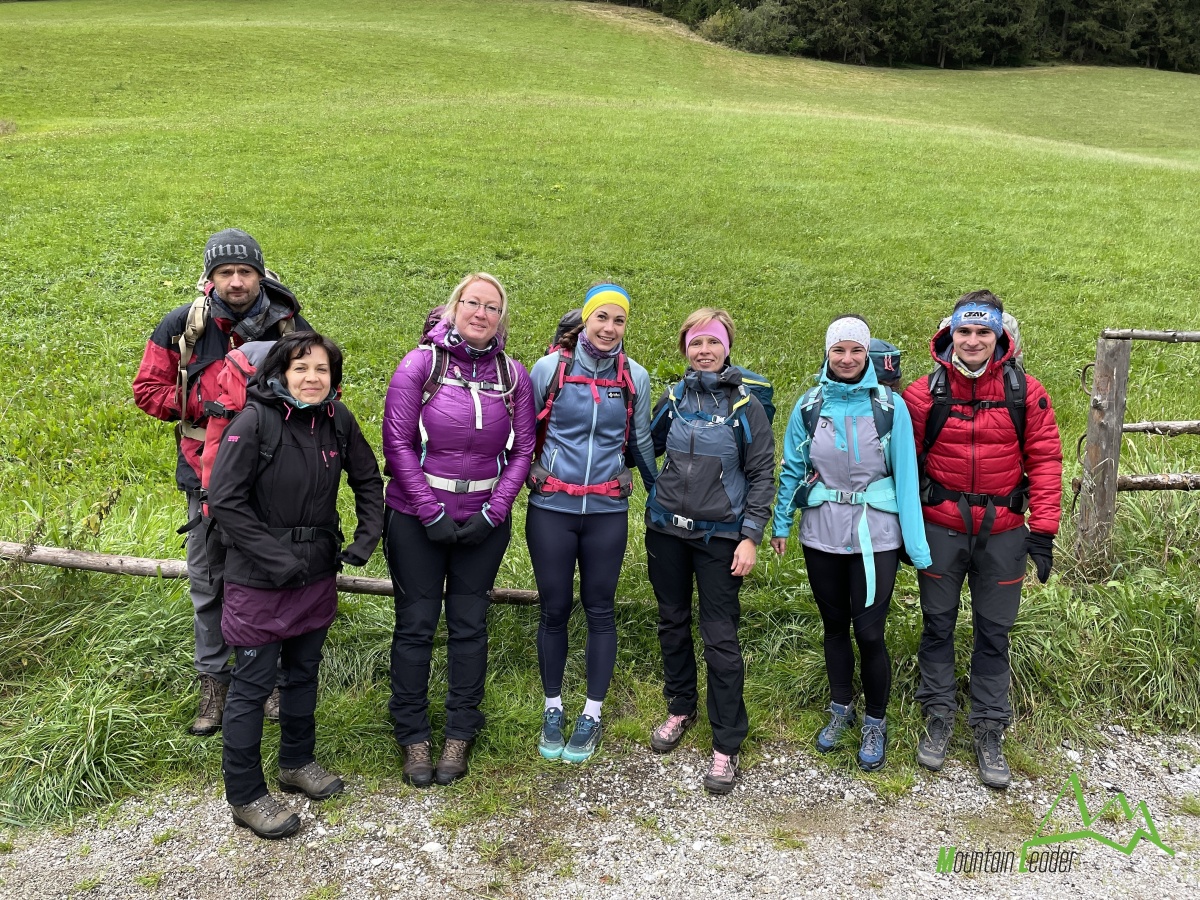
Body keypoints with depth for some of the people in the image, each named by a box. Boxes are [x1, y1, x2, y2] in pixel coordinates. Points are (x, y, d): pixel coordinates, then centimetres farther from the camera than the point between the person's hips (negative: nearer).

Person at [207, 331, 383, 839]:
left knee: (304, 670, 19)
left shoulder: (337, 420, -2)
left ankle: (297, 762, 39)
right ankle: (245, 796, 20)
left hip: (318, 571, 6)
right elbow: (224, 500, -18)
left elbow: (368, 480, 11)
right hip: (260, 579, -5)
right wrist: (278, 559, -19)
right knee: (253, 683, 4)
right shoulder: (255, 421, -18)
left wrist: (366, 538, -1)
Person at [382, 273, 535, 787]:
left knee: (469, 624, 9)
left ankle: (460, 734, 24)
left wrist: (493, 513, -9)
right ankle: (413, 736, 21)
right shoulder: (421, 363, -7)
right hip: (417, 519, -2)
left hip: (484, 521, 2)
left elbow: (523, 451, 2)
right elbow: (397, 442, -9)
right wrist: (432, 514, -12)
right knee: (415, 624, 5)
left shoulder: (513, 374, 1)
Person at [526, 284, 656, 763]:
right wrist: (530, 473, 1)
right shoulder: (549, 368, -4)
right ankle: (552, 710, 25)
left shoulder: (634, 377, 2)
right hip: (551, 509, -1)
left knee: (599, 610, 8)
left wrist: (663, 494, 17)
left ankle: (592, 715, 22)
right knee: (554, 609, 7)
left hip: (607, 512, 1)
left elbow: (640, 442, 14)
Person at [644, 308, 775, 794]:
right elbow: (648, 446, 17)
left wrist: (750, 537, -10)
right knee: (673, 623, 15)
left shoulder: (745, 406, -5)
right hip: (667, 529, 4)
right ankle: (680, 709, 36)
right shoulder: (674, 398, 4)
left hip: (719, 536, -4)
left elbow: (762, 476, -4)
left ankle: (726, 745, 9)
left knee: (720, 636, -2)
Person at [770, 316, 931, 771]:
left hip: (874, 536, -2)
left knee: (869, 632, -1)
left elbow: (905, 475, -5)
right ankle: (841, 709, 36)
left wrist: (916, 544, -7)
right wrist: (781, 523, 5)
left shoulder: (890, 407, -6)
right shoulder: (810, 405, 0)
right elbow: (792, 468, 7)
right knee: (834, 625, 16)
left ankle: (875, 723, 22)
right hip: (822, 534, 3)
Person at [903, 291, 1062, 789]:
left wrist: (1043, 531, -6)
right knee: (938, 624, 11)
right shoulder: (925, 392, -5)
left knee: (994, 633, 10)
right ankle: (938, 719, 28)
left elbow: (1044, 460, -2)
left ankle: (989, 733, 23)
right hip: (940, 531, 0)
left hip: (1002, 533, 0)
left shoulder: (1025, 392, -3)